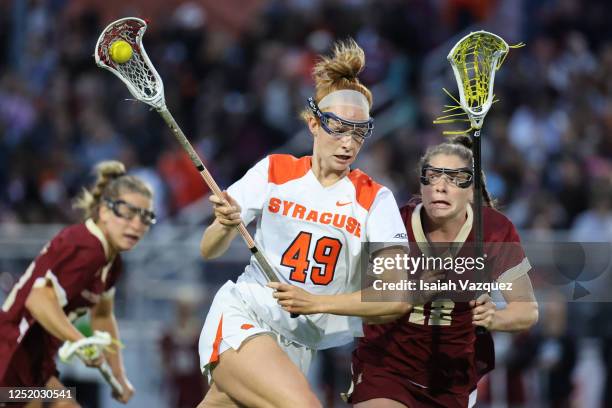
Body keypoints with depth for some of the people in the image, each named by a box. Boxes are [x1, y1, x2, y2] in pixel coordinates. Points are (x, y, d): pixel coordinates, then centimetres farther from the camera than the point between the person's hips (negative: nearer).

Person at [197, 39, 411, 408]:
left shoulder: (375, 199, 0)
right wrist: (226, 226, -18)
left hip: (297, 344, 3)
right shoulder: (274, 171, 2)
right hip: (241, 315, -3)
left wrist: (317, 301, -21)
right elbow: (209, 251, 5)